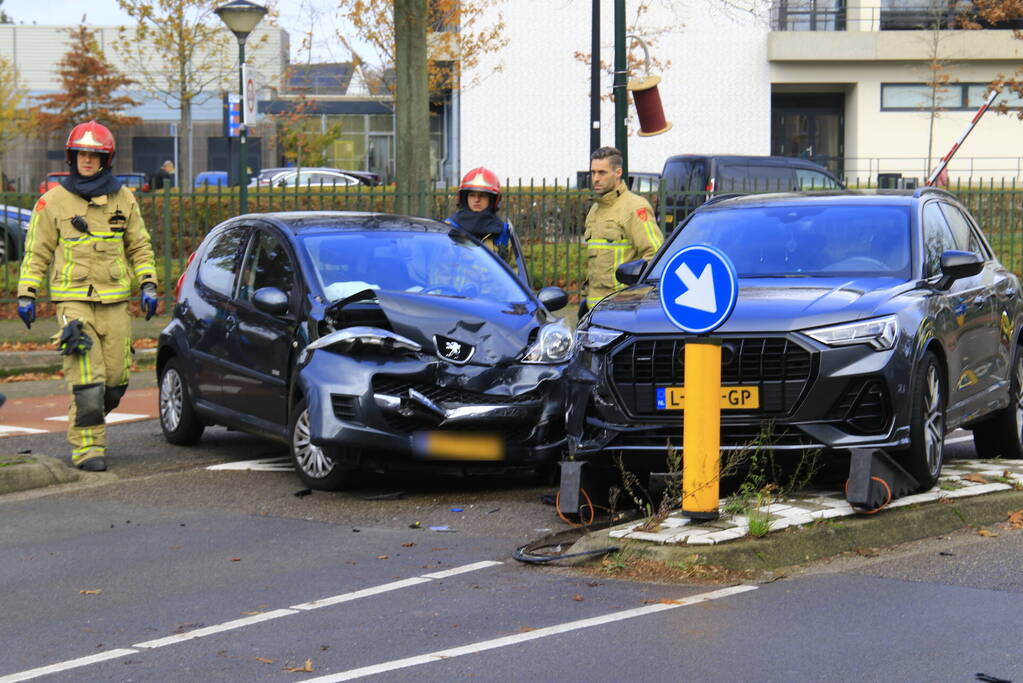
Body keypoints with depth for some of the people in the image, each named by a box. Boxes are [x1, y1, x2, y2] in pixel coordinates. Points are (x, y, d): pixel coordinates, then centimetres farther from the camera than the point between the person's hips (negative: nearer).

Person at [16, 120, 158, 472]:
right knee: (86, 380, -13)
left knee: (115, 379, 3)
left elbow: (140, 247, 17)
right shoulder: (53, 201, 3)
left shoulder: (123, 199, 10)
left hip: (115, 301, 3)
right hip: (73, 300, -3)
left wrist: (148, 286, 6)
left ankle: (88, 419, 29)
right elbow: (36, 252, 6)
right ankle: (87, 447, -6)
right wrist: (26, 295, 0)